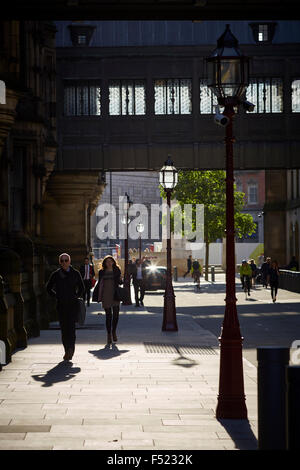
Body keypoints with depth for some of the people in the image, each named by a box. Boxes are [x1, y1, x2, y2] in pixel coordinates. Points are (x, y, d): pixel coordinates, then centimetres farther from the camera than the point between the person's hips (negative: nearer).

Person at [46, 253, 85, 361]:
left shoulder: (75, 273, 4)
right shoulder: (56, 274, 5)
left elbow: (82, 288, 15)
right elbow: (48, 288, 15)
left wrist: (76, 296, 2)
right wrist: (56, 296, 5)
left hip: (73, 304, -2)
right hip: (61, 305, 2)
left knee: (71, 327, -15)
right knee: (64, 328, 3)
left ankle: (70, 349, -17)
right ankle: (68, 351, 11)